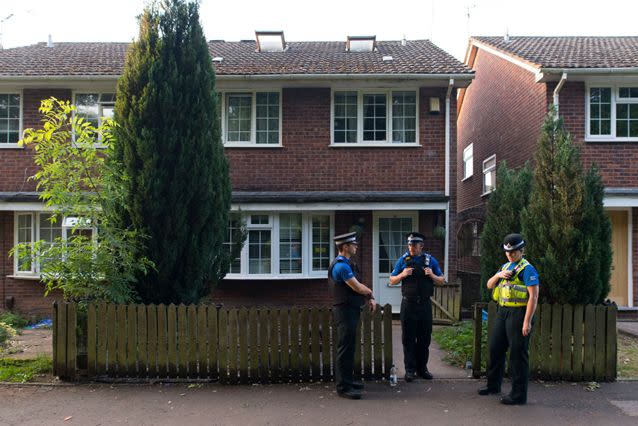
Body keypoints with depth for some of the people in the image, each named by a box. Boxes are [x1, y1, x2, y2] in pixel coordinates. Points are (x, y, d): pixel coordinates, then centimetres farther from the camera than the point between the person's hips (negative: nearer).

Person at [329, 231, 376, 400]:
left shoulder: (344, 264, 15)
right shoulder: (341, 266, -19)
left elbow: (358, 285, 15)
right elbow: (358, 288, -17)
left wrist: (370, 297, 0)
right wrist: (370, 293, 3)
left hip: (350, 311, 11)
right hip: (345, 311, -11)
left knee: (348, 348, 18)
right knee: (345, 349, -5)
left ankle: (347, 380, 29)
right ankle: (343, 387, 2)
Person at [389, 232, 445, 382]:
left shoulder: (430, 260, 5)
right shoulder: (403, 260, 2)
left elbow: (442, 281, 8)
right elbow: (392, 281, 5)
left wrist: (432, 275, -12)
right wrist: (402, 275, -14)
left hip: (425, 304, 1)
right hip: (408, 304, -1)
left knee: (425, 338, 8)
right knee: (408, 338, 2)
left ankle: (422, 367, 20)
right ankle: (410, 369, 10)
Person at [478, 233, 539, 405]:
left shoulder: (527, 269, -12)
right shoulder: (505, 266, 14)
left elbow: (533, 297, -18)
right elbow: (489, 285, 15)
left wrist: (527, 322, -22)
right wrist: (498, 275, -6)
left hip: (518, 313, -8)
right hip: (502, 312, 9)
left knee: (518, 354, -2)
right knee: (495, 348, 16)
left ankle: (519, 394, 8)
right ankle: (493, 385, 32)